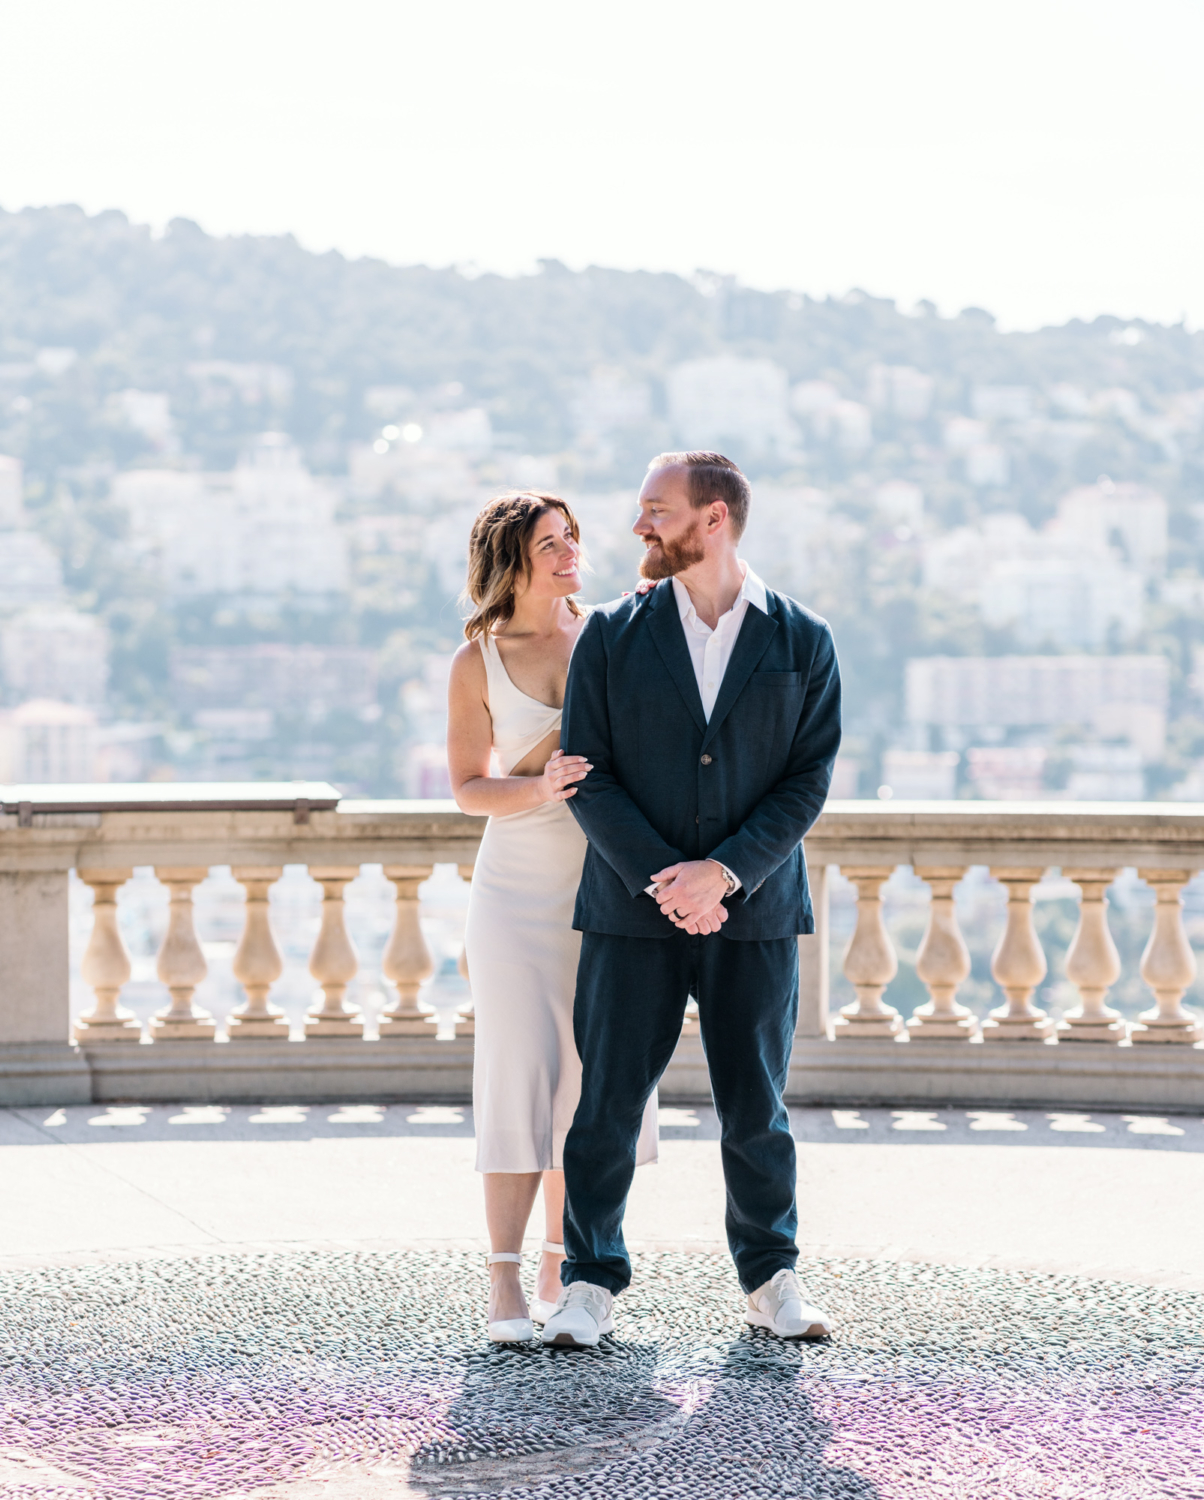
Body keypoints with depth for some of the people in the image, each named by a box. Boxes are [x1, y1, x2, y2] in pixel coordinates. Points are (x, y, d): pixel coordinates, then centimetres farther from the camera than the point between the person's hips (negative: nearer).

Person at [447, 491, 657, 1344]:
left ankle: (558, 1278, 14)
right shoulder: (477, 663, -1)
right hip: (521, 885, -3)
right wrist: (540, 790, -21)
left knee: (590, 1081, 4)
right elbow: (468, 788, 0)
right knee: (524, 1079, -8)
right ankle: (505, 1286, -4)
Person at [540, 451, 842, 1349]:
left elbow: (810, 779, -2)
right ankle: (592, 1284, 9)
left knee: (756, 1105, 6)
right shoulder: (612, 637, 3)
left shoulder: (802, 644, 2)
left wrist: (723, 871, -15)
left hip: (754, 910, 0)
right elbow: (587, 773, -2)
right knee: (606, 1101, -1)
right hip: (632, 909, 0)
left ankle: (772, 1280, 20)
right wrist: (661, 878, -13)